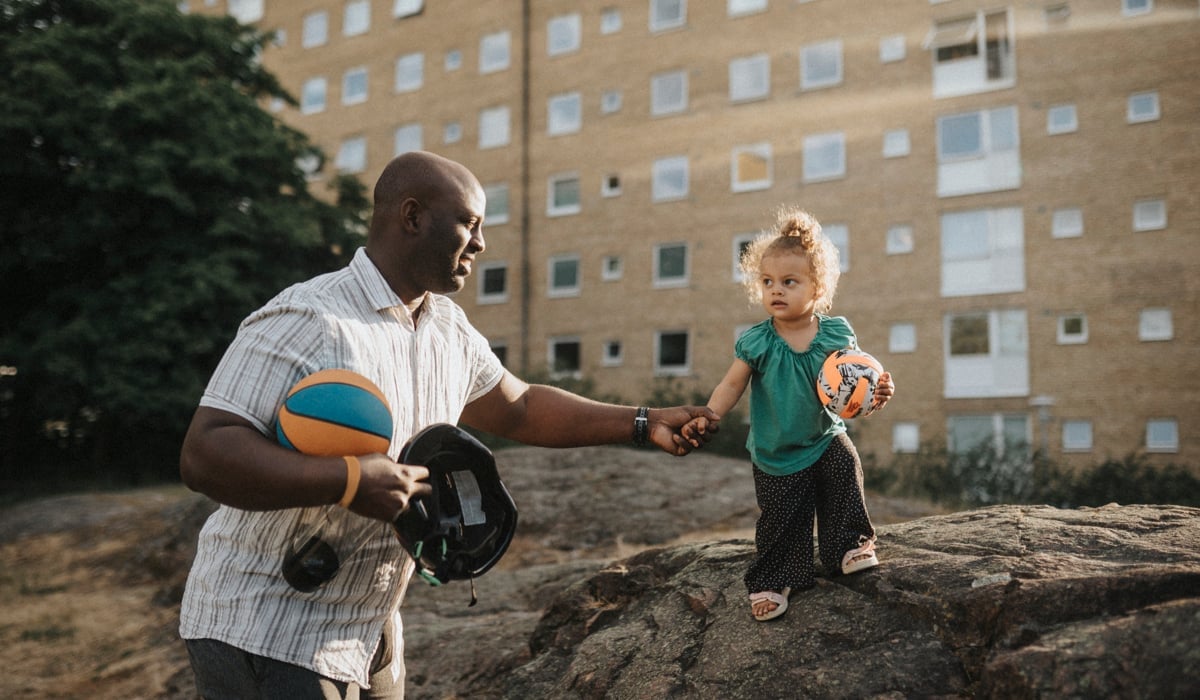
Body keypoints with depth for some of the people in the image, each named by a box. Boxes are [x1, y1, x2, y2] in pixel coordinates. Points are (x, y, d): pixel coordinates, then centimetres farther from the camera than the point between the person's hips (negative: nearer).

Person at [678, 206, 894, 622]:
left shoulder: (836, 334, -9)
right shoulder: (756, 342, -13)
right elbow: (732, 386, -9)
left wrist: (876, 393, -23)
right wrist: (706, 417, -22)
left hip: (826, 440, 1)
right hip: (775, 455, -1)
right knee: (779, 522, 3)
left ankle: (850, 546, 15)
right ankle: (772, 581, 20)